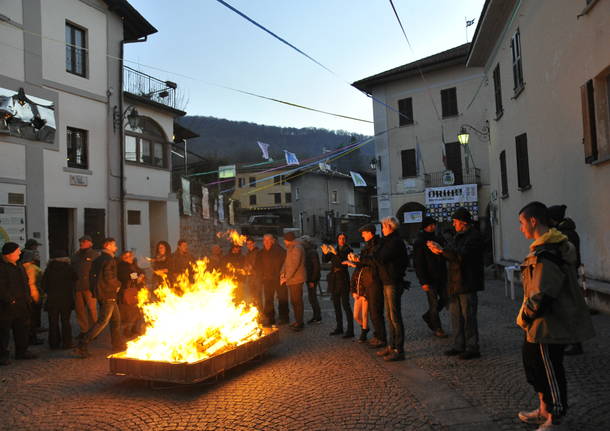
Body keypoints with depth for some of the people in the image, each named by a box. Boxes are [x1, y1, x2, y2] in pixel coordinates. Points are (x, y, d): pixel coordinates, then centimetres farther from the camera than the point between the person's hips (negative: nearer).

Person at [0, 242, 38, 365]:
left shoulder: (18, 265, 15)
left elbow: (25, 283, 22)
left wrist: (27, 298, 14)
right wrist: (10, 300, -20)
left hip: (22, 306, 9)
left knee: (23, 329, 15)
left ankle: (21, 351, 27)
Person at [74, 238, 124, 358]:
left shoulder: (98, 259, 13)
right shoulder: (109, 260, -15)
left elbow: (93, 276, 14)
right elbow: (109, 278, -22)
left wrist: (96, 288, 18)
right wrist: (118, 284, -6)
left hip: (100, 293, 10)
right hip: (108, 294, -10)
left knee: (116, 319, 17)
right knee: (103, 321, -6)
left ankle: (118, 344, 23)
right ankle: (82, 345, -7)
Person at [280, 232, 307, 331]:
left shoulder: (297, 248, -15)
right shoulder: (290, 248, 17)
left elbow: (295, 265, -22)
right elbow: (286, 261, 17)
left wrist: (286, 278, -20)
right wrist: (282, 273, 1)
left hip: (296, 279, -10)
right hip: (291, 279, 10)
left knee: (297, 301, -5)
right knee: (294, 301, 15)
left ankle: (299, 323, 2)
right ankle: (297, 321, 25)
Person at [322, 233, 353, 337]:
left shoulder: (348, 250, -4)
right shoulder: (334, 250, 11)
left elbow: (344, 262, -20)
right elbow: (325, 260, 2)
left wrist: (336, 254, -31)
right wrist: (325, 253, -17)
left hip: (343, 279, -6)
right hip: (333, 280, 6)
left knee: (345, 305, -8)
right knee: (336, 305, 12)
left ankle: (350, 330, -5)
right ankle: (339, 327, 23)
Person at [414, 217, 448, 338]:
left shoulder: (438, 239, 10)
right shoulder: (419, 242, -11)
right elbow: (418, 264, -14)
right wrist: (423, 282, -18)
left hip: (440, 277, 7)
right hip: (430, 278, -7)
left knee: (444, 299, 11)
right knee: (434, 303, 1)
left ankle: (428, 316, 31)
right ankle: (437, 329, 13)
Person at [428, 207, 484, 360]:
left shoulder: (474, 237, -14)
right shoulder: (459, 236, 16)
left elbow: (461, 256, -25)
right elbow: (451, 254, 17)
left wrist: (441, 250, -21)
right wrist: (438, 250, 0)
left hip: (467, 283, -9)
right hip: (455, 283, 9)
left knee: (468, 315, -2)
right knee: (455, 315, 13)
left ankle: (472, 348, 8)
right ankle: (459, 346, 23)